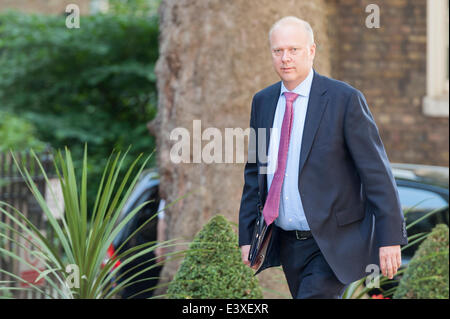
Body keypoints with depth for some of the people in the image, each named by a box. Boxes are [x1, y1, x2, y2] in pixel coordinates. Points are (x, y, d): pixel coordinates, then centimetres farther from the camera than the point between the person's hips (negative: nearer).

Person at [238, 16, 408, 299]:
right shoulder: (263, 102, 8)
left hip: (333, 243, -6)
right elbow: (254, 172, 15)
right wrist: (247, 237, 10)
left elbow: (377, 172, -10)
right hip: (287, 242, 6)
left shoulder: (345, 100, -10)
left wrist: (390, 238, -14)